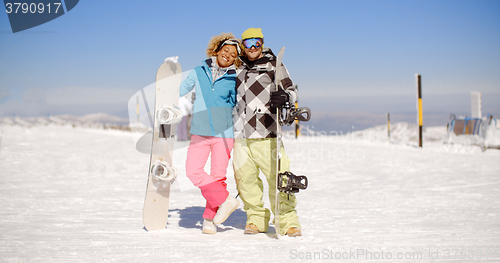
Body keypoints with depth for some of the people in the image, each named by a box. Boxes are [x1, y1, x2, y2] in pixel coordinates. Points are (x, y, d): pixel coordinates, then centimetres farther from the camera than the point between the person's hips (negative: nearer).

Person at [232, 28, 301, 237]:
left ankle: (288, 221, 0)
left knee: (277, 176, -9)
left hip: (266, 134, -4)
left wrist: (285, 97, -20)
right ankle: (256, 219, 16)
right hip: (240, 133, 4)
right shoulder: (238, 67, 17)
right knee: (245, 178, 2)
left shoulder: (273, 65, 5)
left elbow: (292, 91, 0)